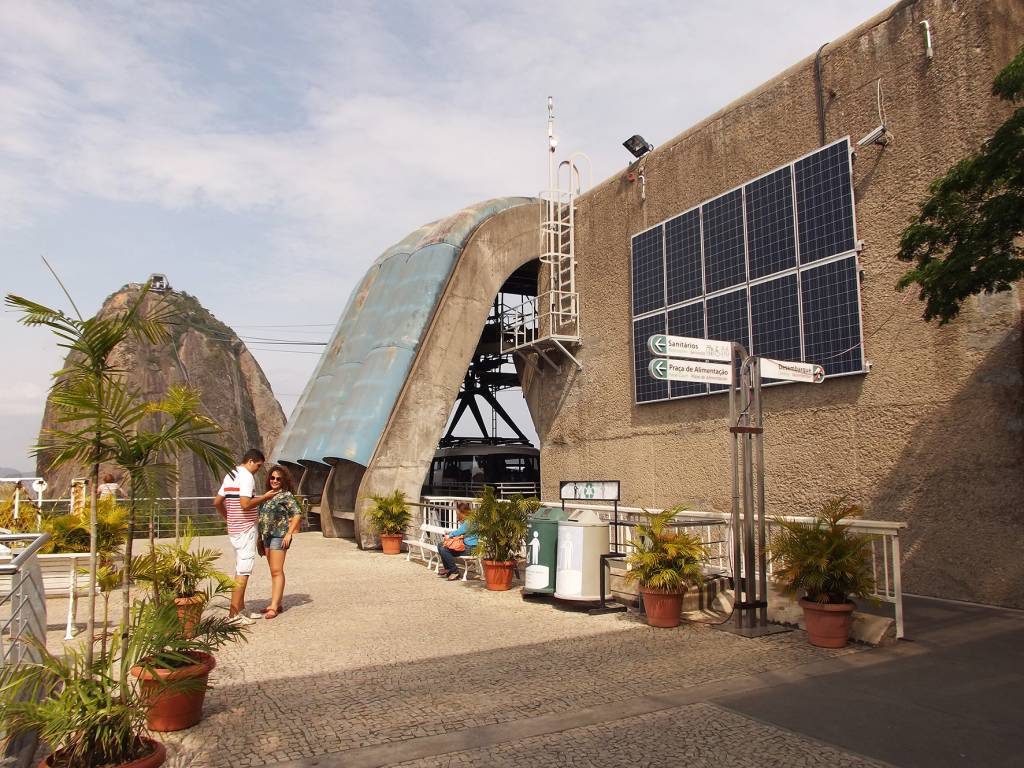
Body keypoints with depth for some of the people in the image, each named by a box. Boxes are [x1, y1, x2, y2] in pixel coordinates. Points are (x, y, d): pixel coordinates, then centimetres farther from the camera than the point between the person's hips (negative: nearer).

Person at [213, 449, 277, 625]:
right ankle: (234, 614, -7)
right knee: (243, 571, -7)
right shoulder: (246, 476, -15)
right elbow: (245, 504, -25)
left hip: (234, 529, 10)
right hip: (246, 529, -10)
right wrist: (265, 497, -13)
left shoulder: (230, 476, 14)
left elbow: (217, 502, 18)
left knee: (240, 569, 17)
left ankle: (241, 609, 24)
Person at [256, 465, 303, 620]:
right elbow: (262, 518, 19)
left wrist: (289, 533, -16)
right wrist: (260, 538, 18)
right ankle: (276, 603, 19)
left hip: (279, 536, -8)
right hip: (267, 536, 8)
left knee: (277, 571, -9)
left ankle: (274, 607, -9)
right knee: (273, 572, 12)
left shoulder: (286, 495, -7)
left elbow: (298, 514, -14)